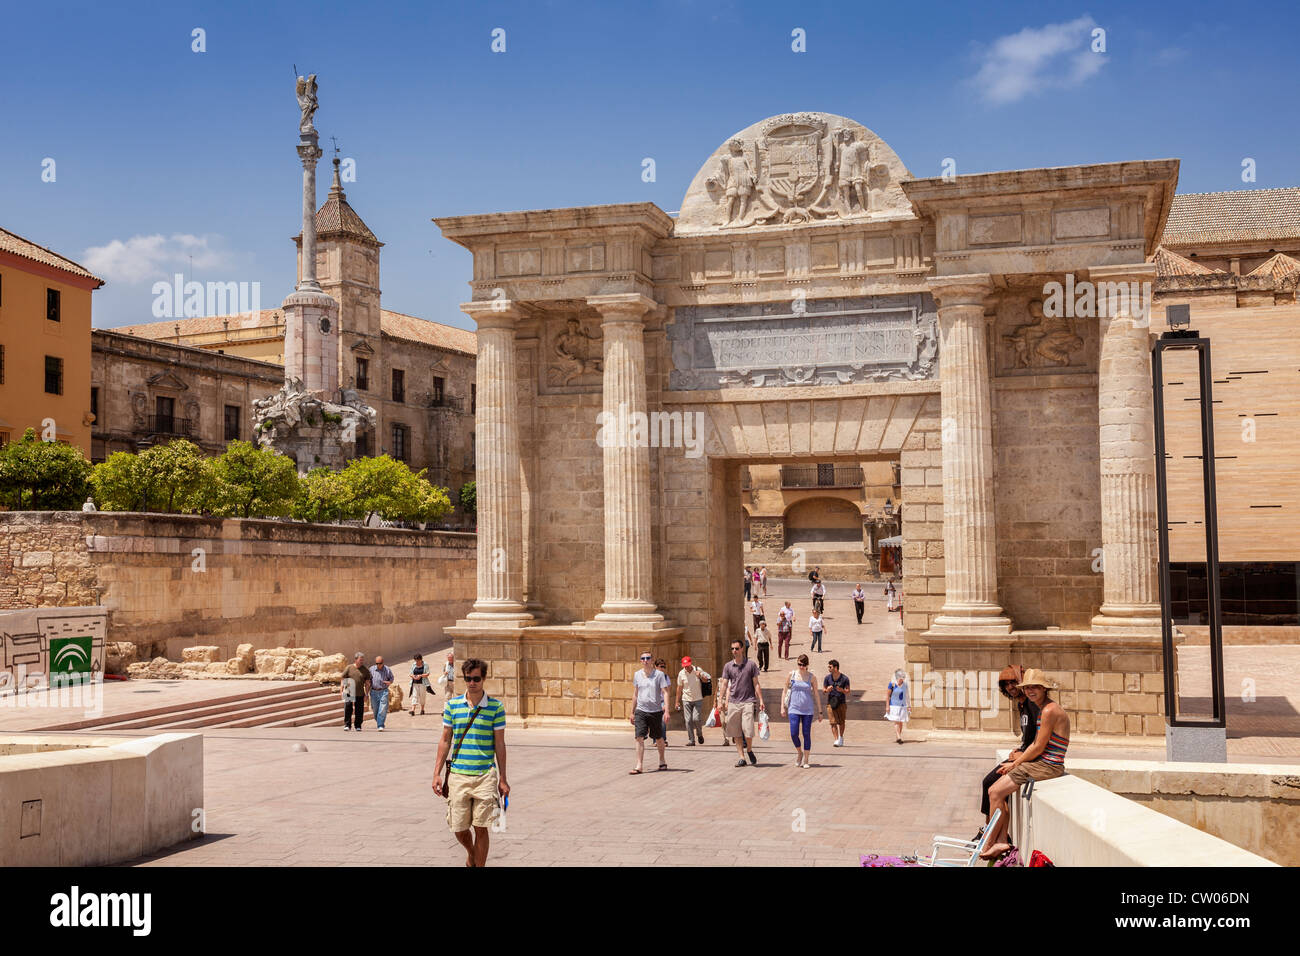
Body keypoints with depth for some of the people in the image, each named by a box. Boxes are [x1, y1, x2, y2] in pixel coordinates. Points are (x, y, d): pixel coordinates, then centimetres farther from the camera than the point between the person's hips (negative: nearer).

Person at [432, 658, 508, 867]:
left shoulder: (496, 707, 0)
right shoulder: (452, 705, 5)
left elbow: (499, 744, 3)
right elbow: (445, 740, 9)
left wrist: (502, 779, 1)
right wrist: (437, 773, 5)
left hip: (485, 776, -2)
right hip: (457, 775, 2)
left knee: (481, 828, -2)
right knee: (458, 828, 8)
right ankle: (471, 854, 38)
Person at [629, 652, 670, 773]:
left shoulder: (659, 674, -3)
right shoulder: (637, 674, 7)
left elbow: (665, 692, -6)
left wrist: (666, 709, -17)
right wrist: (632, 712, 16)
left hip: (656, 711, -2)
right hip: (640, 711, 2)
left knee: (659, 738, 11)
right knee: (639, 738, -10)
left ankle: (662, 760, 34)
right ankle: (639, 766, -10)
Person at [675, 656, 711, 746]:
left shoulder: (698, 670, -3)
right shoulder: (681, 674, -1)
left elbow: (708, 679, 0)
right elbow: (679, 688, 8)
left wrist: (701, 676, -21)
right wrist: (678, 702, 11)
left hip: (698, 699, -1)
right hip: (687, 700, 1)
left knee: (696, 718, -13)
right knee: (688, 720, -4)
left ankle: (699, 734, 14)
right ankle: (691, 740, 5)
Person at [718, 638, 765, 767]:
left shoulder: (751, 665, 3)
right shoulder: (728, 666, 7)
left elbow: (756, 684, 5)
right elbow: (724, 685, 9)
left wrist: (761, 700, -1)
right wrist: (720, 700, 2)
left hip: (748, 702, -2)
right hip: (733, 703, 2)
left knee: (748, 730, -11)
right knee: (736, 732, 2)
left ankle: (749, 750, 16)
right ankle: (742, 757, 10)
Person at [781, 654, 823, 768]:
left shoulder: (811, 677, 2)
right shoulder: (791, 675, 2)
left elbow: (816, 694, 8)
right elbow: (785, 691, 9)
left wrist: (819, 712, 7)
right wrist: (782, 707, 4)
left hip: (808, 710, 0)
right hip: (794, 709, 0)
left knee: (807, 734, 1)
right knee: (794, 734, -11)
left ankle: (805, 760, 12)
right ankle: (799, 752, 18)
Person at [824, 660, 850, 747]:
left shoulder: (844, 678, -3)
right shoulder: (827, 678, 2)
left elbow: (848, 691, 0)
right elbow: (824, 691, 9)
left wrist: (842, 690, -21)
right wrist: (827, 690, -14)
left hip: (841, 703, 0)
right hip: (831, 703, 0)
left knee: (841, 722, 7)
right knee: (833, 722, -10)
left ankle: (841, 737, 29)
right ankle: (836, 740, -11)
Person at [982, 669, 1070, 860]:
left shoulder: (1050, 710, -17)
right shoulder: (1043, 709, 16)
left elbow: (1039, 748, -16)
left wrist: (1015, 764, -4)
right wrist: (1016, 762, 9)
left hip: (1048, 766, -10)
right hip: (1040, 764, 10)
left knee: (995, 792, -11)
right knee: (995, 789, 5)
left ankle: (989, 843, 0)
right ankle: (1001, 841, 2)